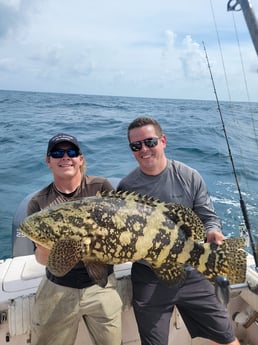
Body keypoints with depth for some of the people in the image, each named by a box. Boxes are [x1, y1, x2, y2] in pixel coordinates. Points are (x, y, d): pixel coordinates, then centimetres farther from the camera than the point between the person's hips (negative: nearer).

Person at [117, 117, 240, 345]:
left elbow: (209, 217, 0)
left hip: (192, 273, 1)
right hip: (149, 280, 0)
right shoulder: (126, 188, -6)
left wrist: (212, 232, -21)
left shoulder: (190, 177, -6)